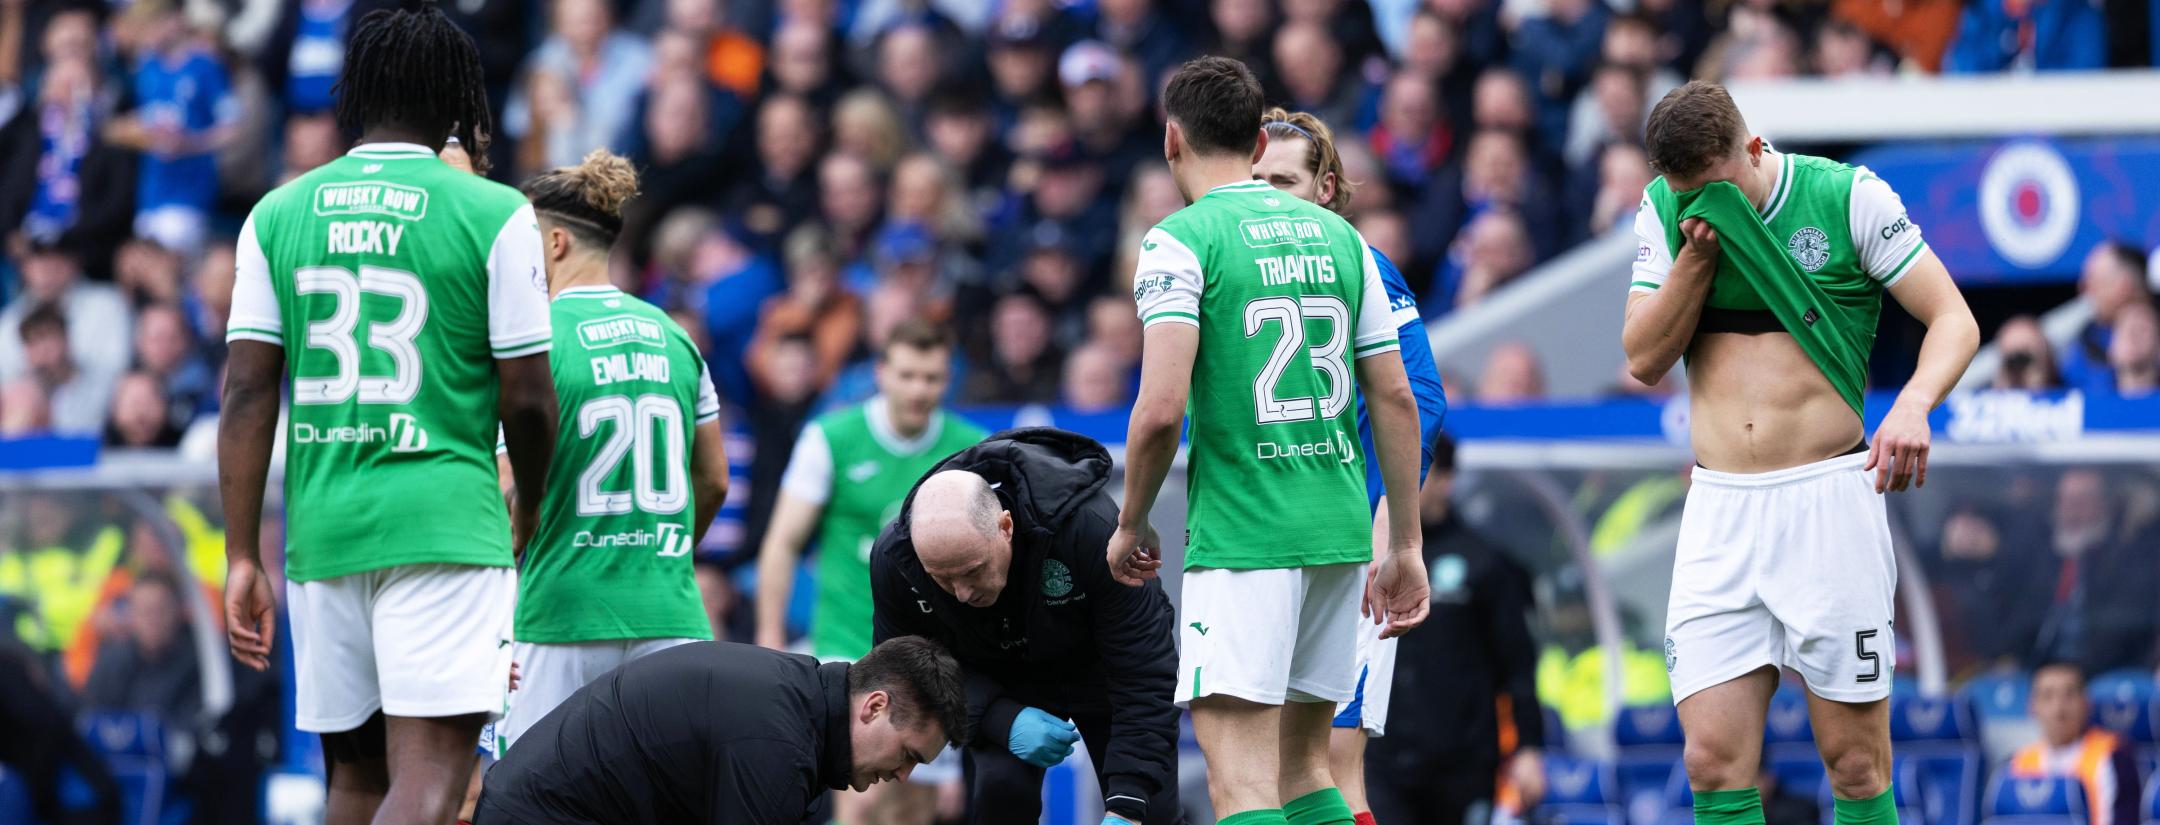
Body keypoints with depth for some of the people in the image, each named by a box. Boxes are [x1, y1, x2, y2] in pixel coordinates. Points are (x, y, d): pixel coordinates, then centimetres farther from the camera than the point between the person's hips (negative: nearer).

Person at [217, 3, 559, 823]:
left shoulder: (278, 214, 8)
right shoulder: (493, 214, -2)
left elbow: (246, 395, 3)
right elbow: (527, 398, -1)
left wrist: (242, 558, 6)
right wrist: (530, 508, 18)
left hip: (321, 530, 4)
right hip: (446, 525, -4)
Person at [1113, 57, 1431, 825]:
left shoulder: (1182, 240, -5)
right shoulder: (1338, 236, 13)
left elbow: (1161, 408, -14)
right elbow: (1396, 400, 12)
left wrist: (1131, 524, 1)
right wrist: (1404, 548, 17)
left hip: (1242, 532, -6)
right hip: (1340, 528, 6)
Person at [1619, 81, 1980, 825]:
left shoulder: (1846, 198, -4)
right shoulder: (1665, 209, 7)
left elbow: (1955, 319, -5)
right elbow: (1644, 359, 4)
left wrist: (1913, 404, -24)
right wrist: (1696, 255, -10)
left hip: (1827, 499, -3)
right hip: (1718, 509, 3)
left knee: (1855, 763, -2)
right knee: (1713, 764, -6)